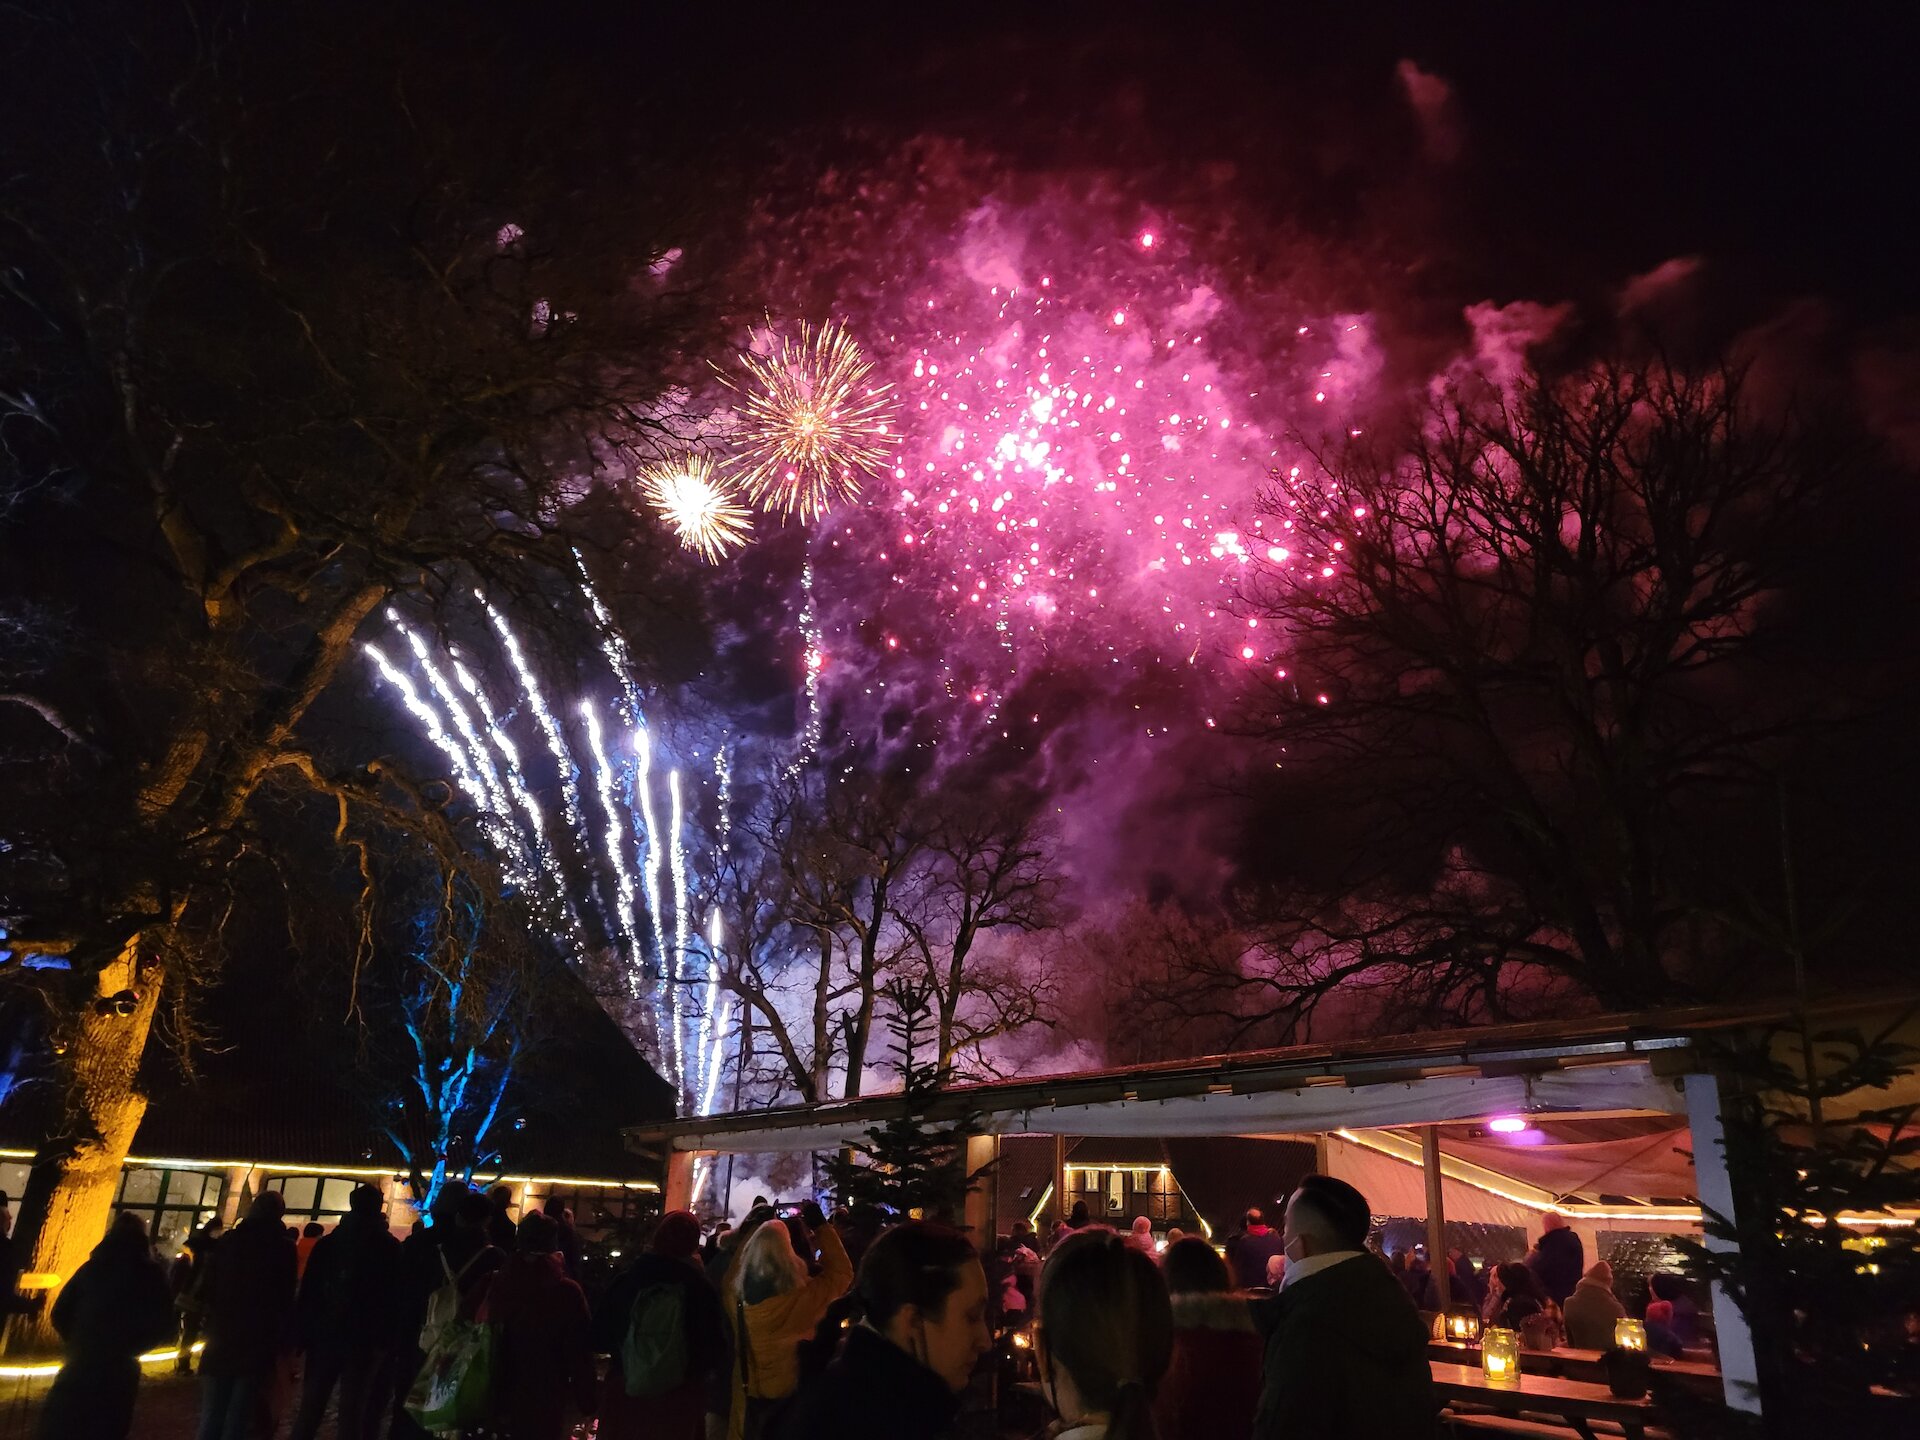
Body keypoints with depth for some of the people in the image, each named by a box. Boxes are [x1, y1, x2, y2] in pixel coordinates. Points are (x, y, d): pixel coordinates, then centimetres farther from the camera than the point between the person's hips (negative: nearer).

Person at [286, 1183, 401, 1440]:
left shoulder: (327, 1242, 5)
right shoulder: (390, 1247, -3)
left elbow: (308, 1292, 2)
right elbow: (394, 1298, -6)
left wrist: (302, 1333, 4)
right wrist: (388, 1342, -1)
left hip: (324, 1335, 3)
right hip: (364, 1341, -3)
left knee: (309, 1411, 13)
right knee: (352, 1415, 2)